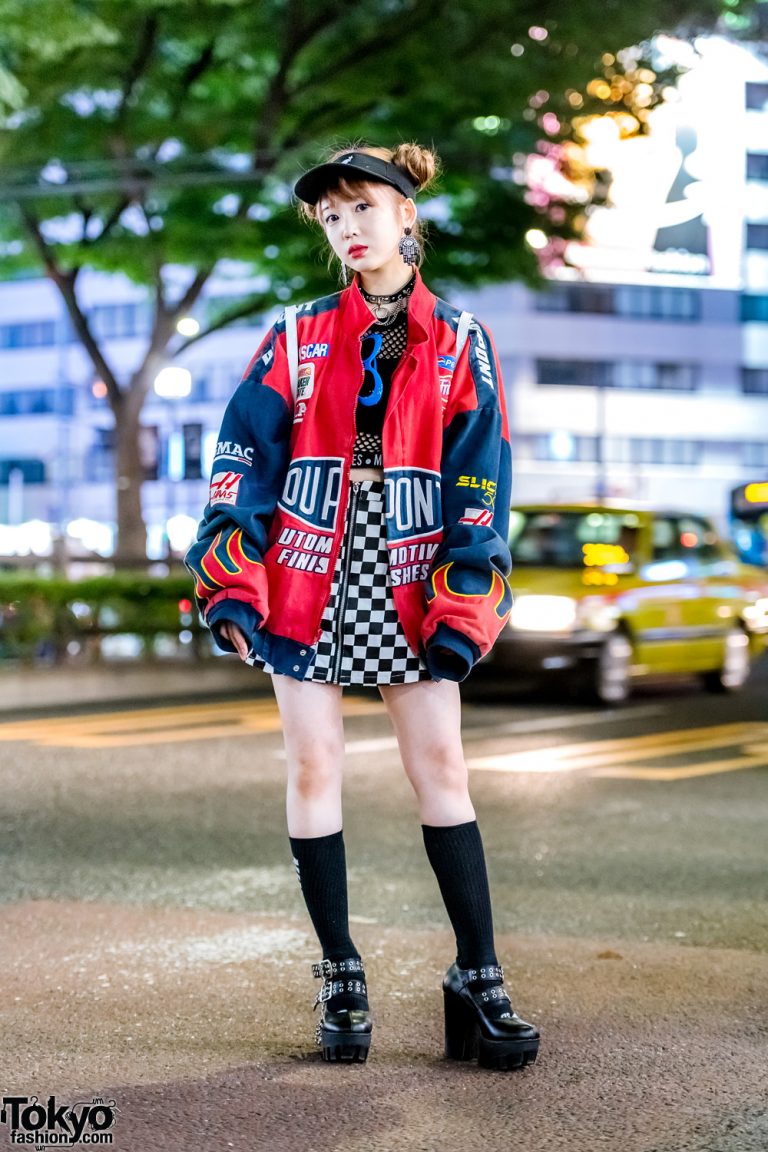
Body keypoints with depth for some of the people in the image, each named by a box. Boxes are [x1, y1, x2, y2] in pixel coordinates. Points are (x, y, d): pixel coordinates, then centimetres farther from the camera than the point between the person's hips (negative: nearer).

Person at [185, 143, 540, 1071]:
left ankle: (478, 986, 3)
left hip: (409, 589, -1)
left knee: (442, 768, -2)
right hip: (308, 581, 1)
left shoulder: (461, 346, 5)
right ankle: (341, 983, 12)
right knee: (314, 770, 2)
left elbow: (478, 483, 1)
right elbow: (244, 457, 2)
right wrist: (230, 583, -8)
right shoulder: (296, 339, 7)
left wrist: (464, 605, -7)